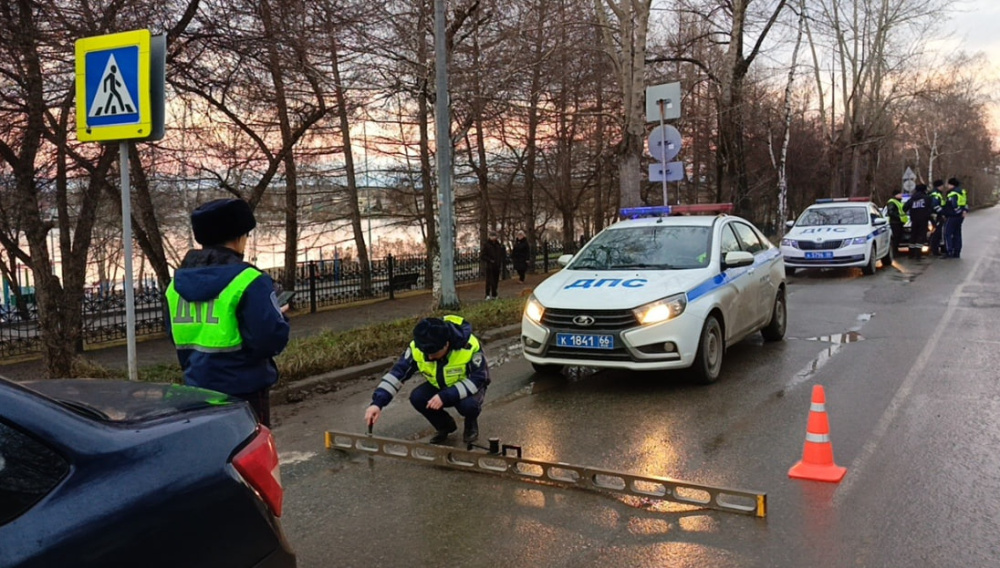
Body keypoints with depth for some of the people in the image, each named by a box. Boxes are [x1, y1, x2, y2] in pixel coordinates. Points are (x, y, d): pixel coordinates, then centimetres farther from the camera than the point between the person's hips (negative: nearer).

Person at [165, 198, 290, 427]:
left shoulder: (178, 282, 7)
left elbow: (178, 338, 17)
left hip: (198, 387, 7)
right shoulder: (247, 281, -16)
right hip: (244, 389, -7)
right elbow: (271, 339, -20)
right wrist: (280, 317, -1)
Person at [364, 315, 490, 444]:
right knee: (417, 398, -23)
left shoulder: (469, 346, -34)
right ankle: (444, 425, 6)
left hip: (468, 388, -4)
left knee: (468, 404, -36)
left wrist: (445, 397, -39)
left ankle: (471, 424, 2)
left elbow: (477, 379, -30)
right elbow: (397, 373, -22)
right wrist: (377, 402, -35)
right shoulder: (418, 348, -23)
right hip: (440, 386, 4)